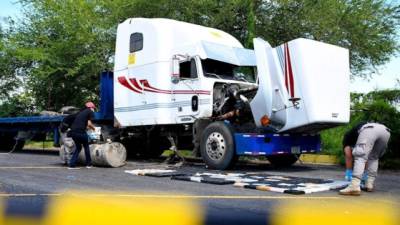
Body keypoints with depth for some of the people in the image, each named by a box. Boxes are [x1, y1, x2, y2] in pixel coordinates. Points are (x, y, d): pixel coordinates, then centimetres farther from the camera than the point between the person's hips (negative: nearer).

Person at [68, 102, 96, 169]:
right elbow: (89, 123, -4)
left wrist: (87, 127, 34)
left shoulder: (81, 112, 27)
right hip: (80, 132, -6)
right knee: (86, 147, 15)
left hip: (73, 131, 6)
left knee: (78, 147, 22)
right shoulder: (90, 112, 6)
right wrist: (93, 128, 15)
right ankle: (88, 164, 21)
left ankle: (71, 164, 14)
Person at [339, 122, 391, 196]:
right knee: (374, 158, 25)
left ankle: (354, 187, -19)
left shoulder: (347, 136, 32)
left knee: (360, 158, -4)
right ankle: (370, 184, 18)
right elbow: (367, 156, 46)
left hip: (369, 130, -6)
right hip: (385, 131, 6)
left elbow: (348, 156, 24)